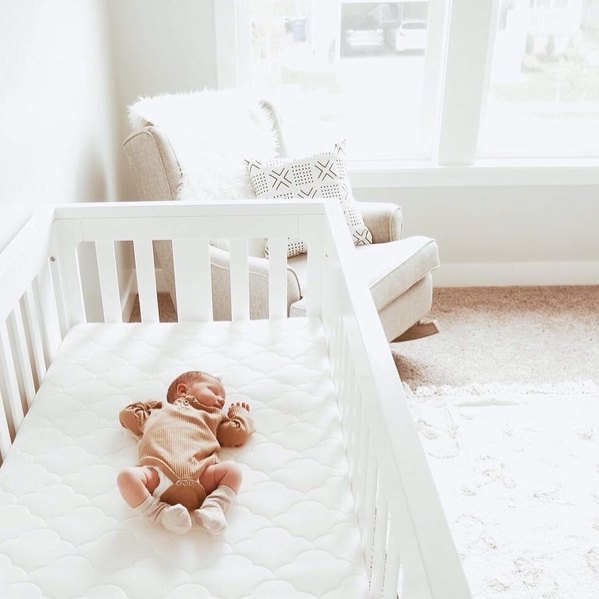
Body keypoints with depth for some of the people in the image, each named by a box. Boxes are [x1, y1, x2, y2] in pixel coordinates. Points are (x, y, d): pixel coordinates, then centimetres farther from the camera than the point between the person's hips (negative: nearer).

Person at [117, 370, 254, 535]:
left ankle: (211, 507, -29)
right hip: (159, 474, -2)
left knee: (232, 470, -20)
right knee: (127, 476, -30)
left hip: (198, 477, 2)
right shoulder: (157, 412, 39)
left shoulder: (214, 416, 40)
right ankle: (162, 513, -29)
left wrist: (240, 413, 47)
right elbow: (127, 415, 45)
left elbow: (238, 434, 31)